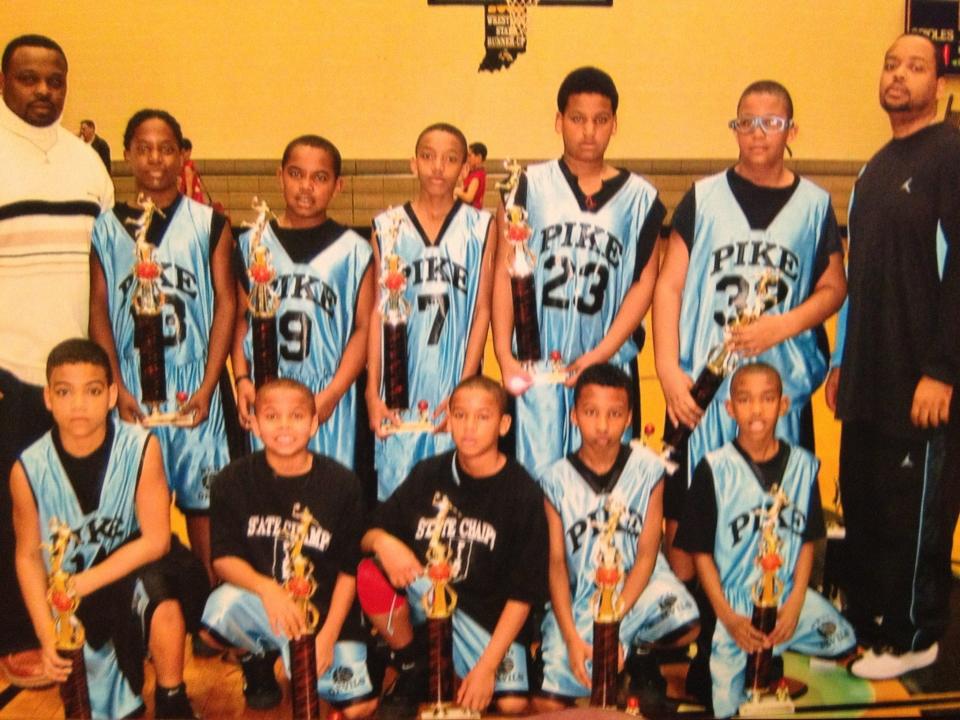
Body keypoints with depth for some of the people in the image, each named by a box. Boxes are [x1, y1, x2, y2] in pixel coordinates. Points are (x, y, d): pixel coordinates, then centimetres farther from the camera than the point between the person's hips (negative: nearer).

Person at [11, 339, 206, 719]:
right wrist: (47, 635, -13)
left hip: (134, 573, -2)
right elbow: (28, 556, -4)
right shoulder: (28, 471, -13)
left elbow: (156, 539, -17)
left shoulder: (141, 448, -17)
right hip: (72, 606, 2)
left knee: (156, 586, -36)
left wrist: (83, 583, -24)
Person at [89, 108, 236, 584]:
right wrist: (117, 388, -5)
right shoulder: (107, 228, 8)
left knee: (201, 499, 3)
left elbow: (225, 303, 1)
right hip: (131, 389, 1)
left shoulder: (209, 225, 5)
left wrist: (208, 386, -7)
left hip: (195, 387, -1)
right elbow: (98, 308, 5)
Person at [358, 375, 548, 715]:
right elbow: (368, 533, 5)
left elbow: (523, 593, -10)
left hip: (490, 615, -2)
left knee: (512, 705, -24)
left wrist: (487, 666, -17)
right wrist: (382, 541, -21)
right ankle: (413, 667, 1)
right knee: (371, 573, -25)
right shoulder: (429, 474, 1)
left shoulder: (523, 495, -9)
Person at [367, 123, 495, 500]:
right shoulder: (388, 227, 4)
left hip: (457, 382, 0)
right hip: (400, 381, 1)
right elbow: (378, 312, 3)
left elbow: (482, 310, 0)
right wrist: (372, 390, -2)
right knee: (395, 491, 4)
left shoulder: (481, 227, 2)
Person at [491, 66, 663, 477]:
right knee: (536, 476, 2)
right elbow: (505, 273, 2)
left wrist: (601, 354, -8)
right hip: (535, 366, -1)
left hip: (609, 366, 1)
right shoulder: (530, 186, 4)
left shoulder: (639, 197, 6)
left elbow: (644, 282, 2)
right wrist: (504, 356, -6)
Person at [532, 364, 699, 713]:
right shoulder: (556, 480, -2)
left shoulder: (647, 468, -2)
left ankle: (642, 652, 5)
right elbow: (557, 562, -3)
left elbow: (647, 553, -4)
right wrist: (571, 636, -14)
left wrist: (614, 617, -15)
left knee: (686, 626, -31)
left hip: (637, 585, 0)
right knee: (548, 705, -13)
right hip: (578, 598, 0)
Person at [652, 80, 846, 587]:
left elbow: (833, 288, 9)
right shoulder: (704, 197, 6)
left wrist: (781, 326, -10)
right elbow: (669, 285, 2)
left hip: (783, 386, 1)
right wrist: (668, 369, -8)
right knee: (684, 510, 3)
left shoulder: (814, 205, 8)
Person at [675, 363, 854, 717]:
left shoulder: (803, 464, 0)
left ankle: (771, 650, 13)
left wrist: (795, 602, -7)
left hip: (787, 595, 5)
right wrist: (727, 617, -15)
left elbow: (807, 541, 5)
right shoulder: (714, 468, -11)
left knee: (843, 641, -8)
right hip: (730, 600, -4)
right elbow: (701, 551, -8)